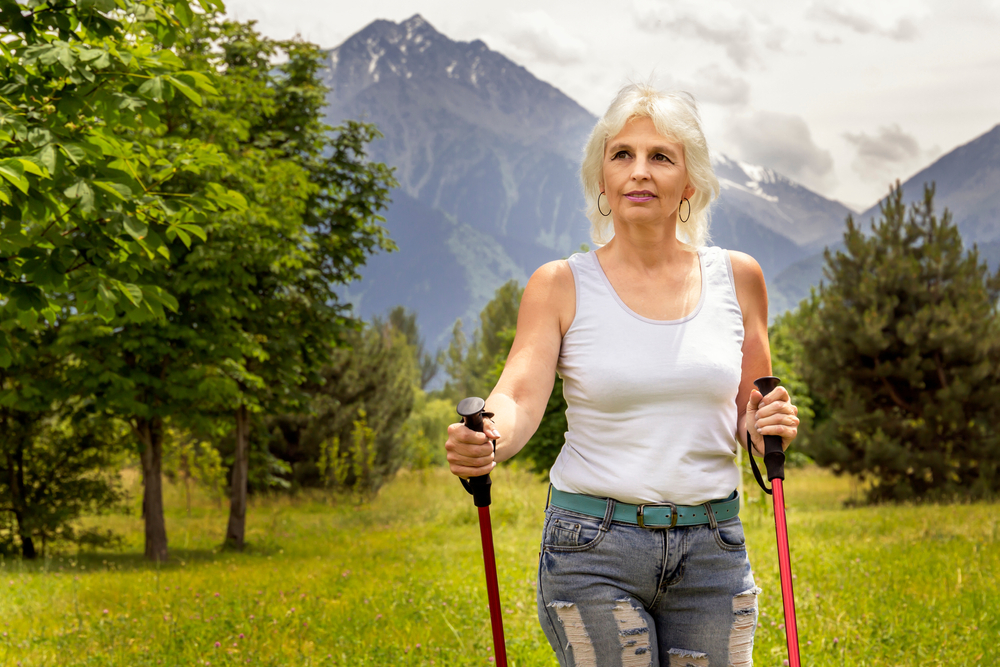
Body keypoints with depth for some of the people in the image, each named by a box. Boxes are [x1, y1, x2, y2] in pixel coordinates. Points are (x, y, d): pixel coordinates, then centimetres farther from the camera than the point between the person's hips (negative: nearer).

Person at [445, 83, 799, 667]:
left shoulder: (737, 278, 6)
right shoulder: (562, 286, -1)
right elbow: (521, 395, -15)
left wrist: (770, 425, -7)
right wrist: (486, 440, -37)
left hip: (712, 552, 3)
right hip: (595, 551, -3)